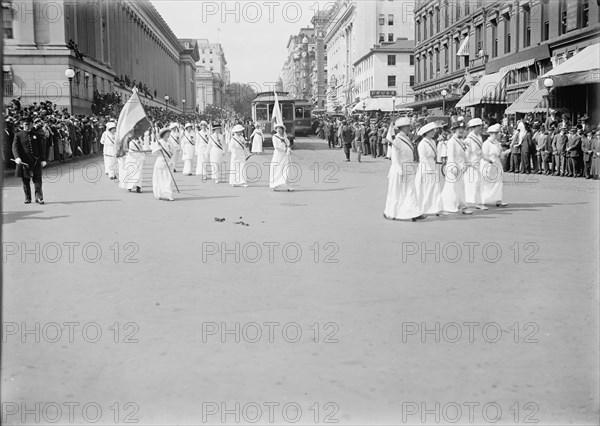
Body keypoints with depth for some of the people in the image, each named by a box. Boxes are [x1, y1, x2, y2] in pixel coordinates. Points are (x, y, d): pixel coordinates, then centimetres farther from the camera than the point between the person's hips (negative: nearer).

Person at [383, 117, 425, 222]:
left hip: (408, 171, 8)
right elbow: (395, 158, -16)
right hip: (399, 169, -8)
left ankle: (414, 214, -1)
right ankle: (390, 213, 17)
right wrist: (400, 171, -21)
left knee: (410, 191, 2)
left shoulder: (407, 139, 11)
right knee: (396, 192, 3)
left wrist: (413, 167, 18)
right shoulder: (396, 141, -14)